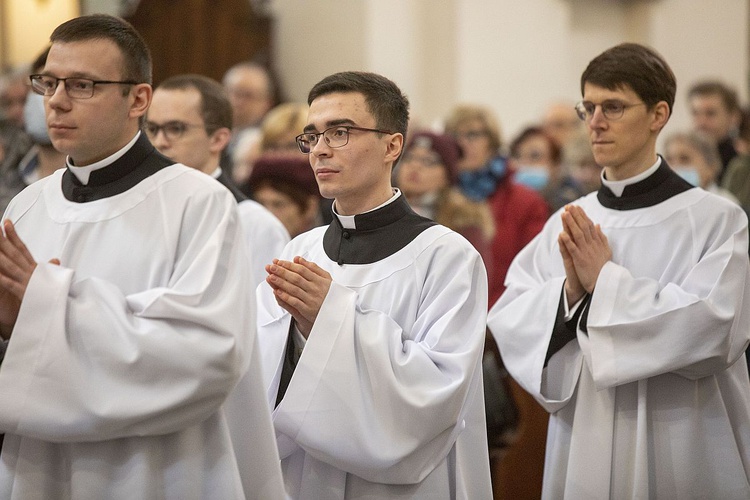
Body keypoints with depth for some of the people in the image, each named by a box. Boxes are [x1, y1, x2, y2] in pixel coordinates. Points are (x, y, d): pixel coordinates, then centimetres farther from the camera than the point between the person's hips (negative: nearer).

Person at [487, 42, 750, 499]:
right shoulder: (567, 225, 4)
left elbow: (711, 329, -19)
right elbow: (509, 320, -2)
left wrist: (606, 280, -16)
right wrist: (569, 291, -20)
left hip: (680, 450, -4)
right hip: (584, 447, 4)